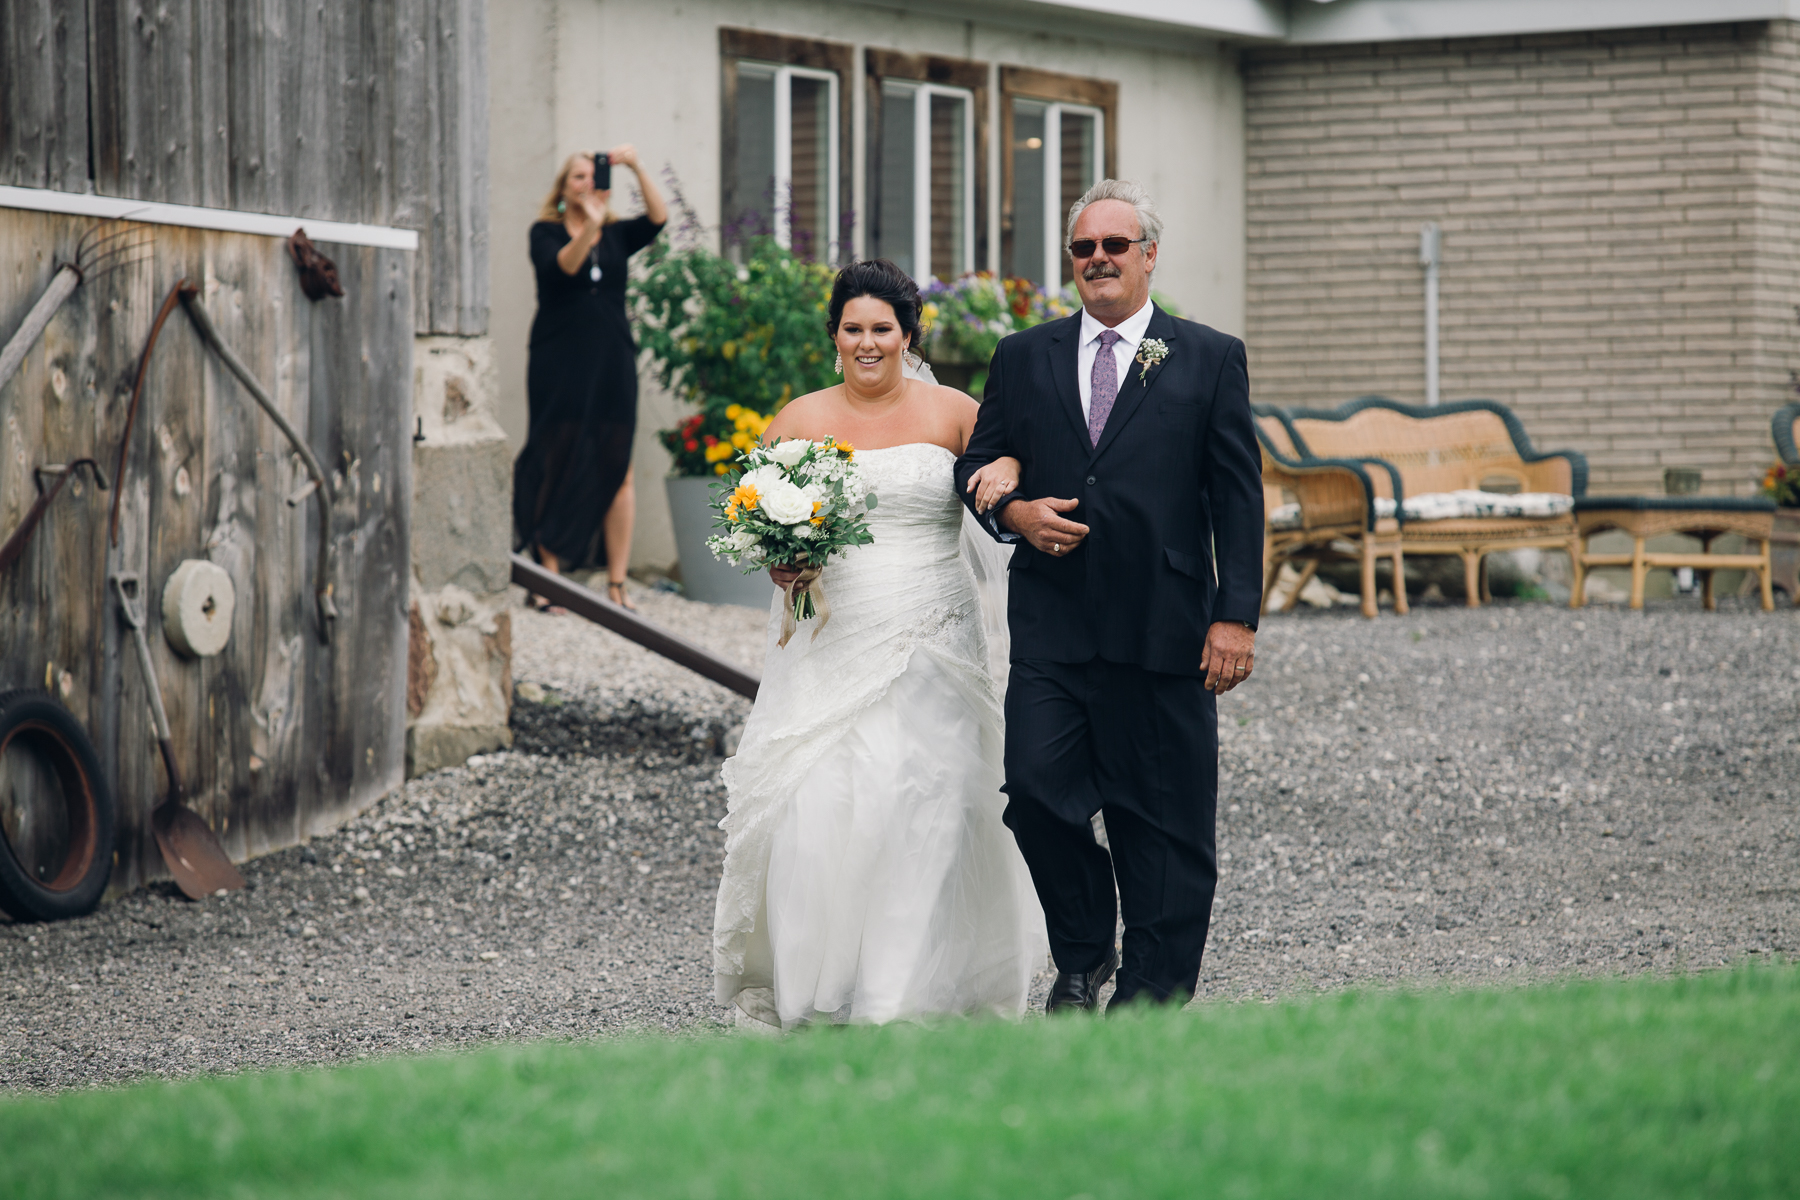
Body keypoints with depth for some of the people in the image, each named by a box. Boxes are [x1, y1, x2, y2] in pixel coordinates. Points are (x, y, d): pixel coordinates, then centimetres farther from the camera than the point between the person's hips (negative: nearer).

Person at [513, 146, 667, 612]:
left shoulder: (617, 236, 13)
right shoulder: (545, 233, 5)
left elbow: (658, 218, -4)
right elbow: (561, 266, -15)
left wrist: (637, 169, -14)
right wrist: (590, 225, -31)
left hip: (612, 363, 3)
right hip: (559, 363, -3)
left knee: (618, 470, -1)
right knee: (557, 469, -3)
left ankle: (617, 583, 2)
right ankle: (551, 579, 2)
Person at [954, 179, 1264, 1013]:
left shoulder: (1210, 359, 5)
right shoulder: (1025, 358, 12)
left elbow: (1238, 497, 2)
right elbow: (977, 465, 18)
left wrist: (1236, 615, -6)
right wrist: (1013, 512, -5)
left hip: (1162, 630, -2)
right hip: (1050, 625, 2)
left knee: (1163, 826, 1)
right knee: (1036, 790, -11)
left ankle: (1150, 1003, 10)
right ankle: (1082, 953, 13)